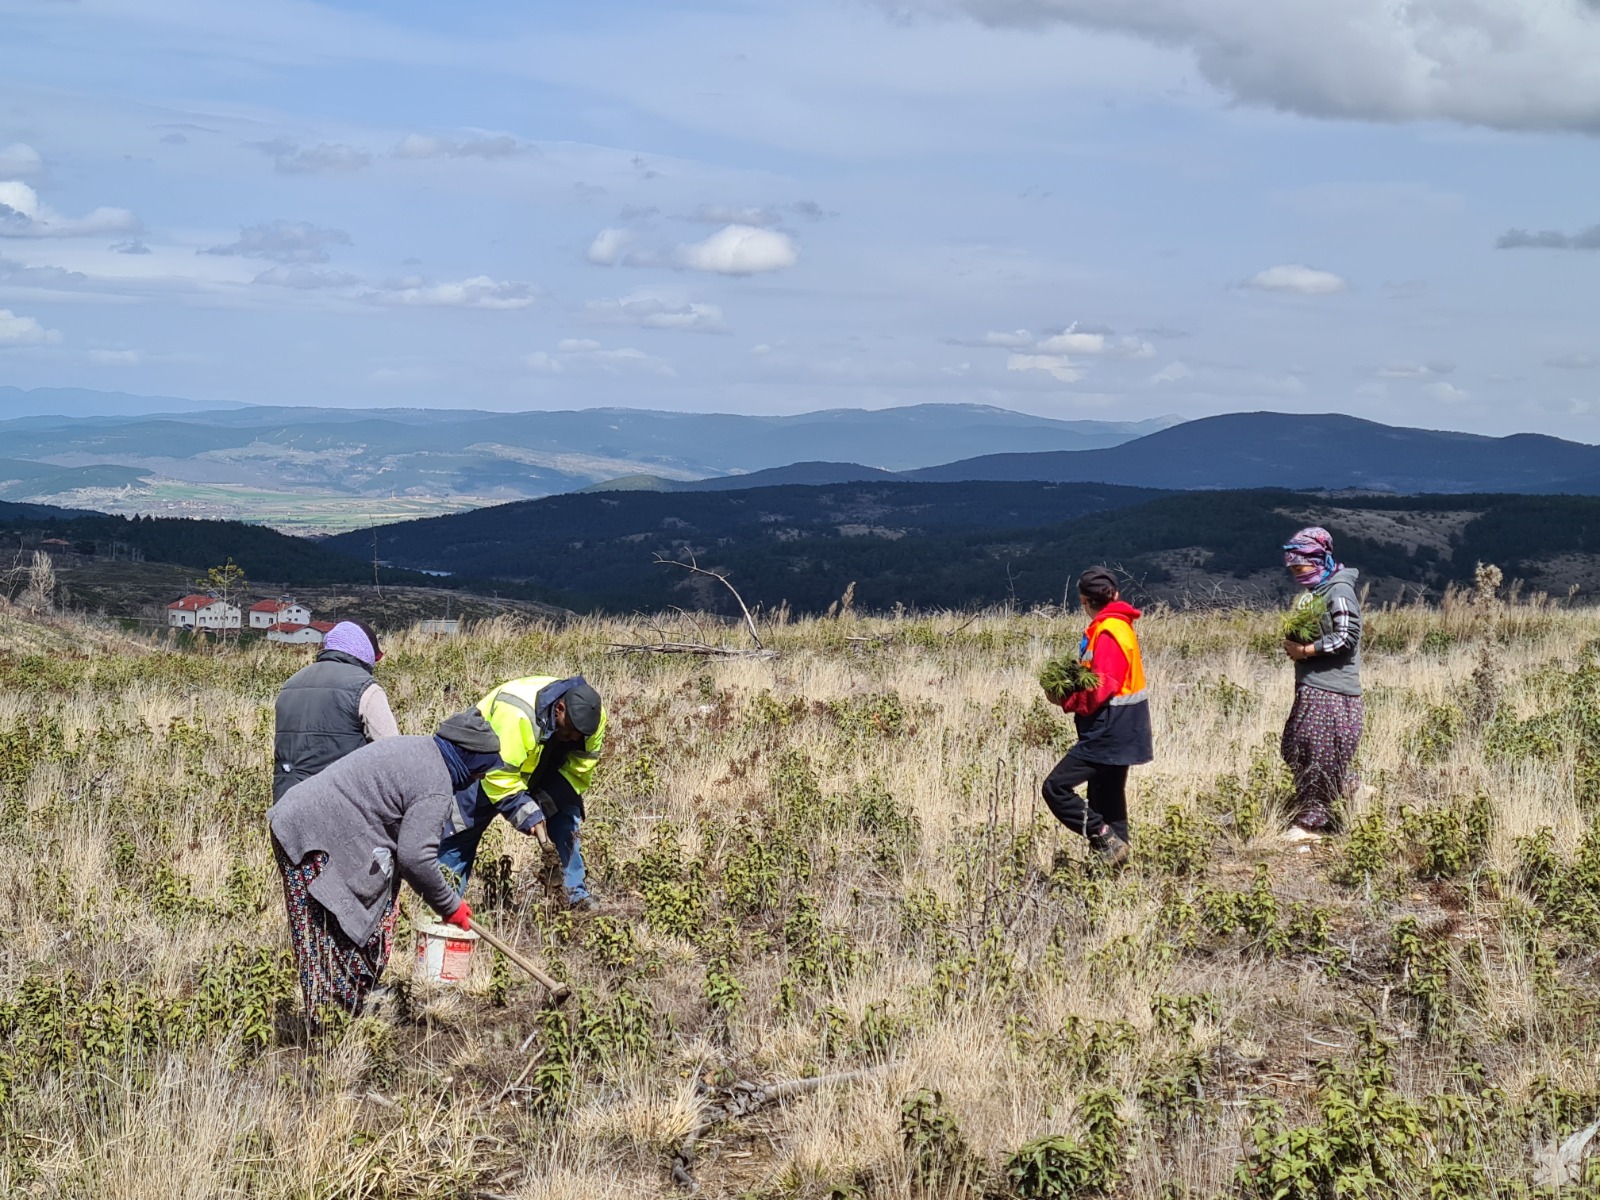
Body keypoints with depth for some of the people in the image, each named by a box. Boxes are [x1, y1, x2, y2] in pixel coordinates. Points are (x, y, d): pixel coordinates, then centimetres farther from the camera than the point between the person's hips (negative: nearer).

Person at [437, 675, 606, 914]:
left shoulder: (593, 717, -22)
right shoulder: (515, 713, -42)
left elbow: (579, 770, -12)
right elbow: (500, 777, -38)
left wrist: (547, 804, -22)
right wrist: (528, 815, -35)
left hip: (542, 772, 5)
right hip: (488, 767, -5)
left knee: (566, 827, -5)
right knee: (462, 830, -5)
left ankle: (576, 896, 2)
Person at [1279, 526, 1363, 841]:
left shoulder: (1339, 591, -13)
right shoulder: (1316, 591, 14)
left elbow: (1346, 638, -21)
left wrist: (1305, 650, -15)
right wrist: (1294, 646, 2)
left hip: (1330, 688, -10)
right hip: (1311, 685, 10)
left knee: (1318, 755, -4)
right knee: (1295, 747, 12)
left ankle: (1311, 821, 3)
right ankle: (1350, 789, 26)